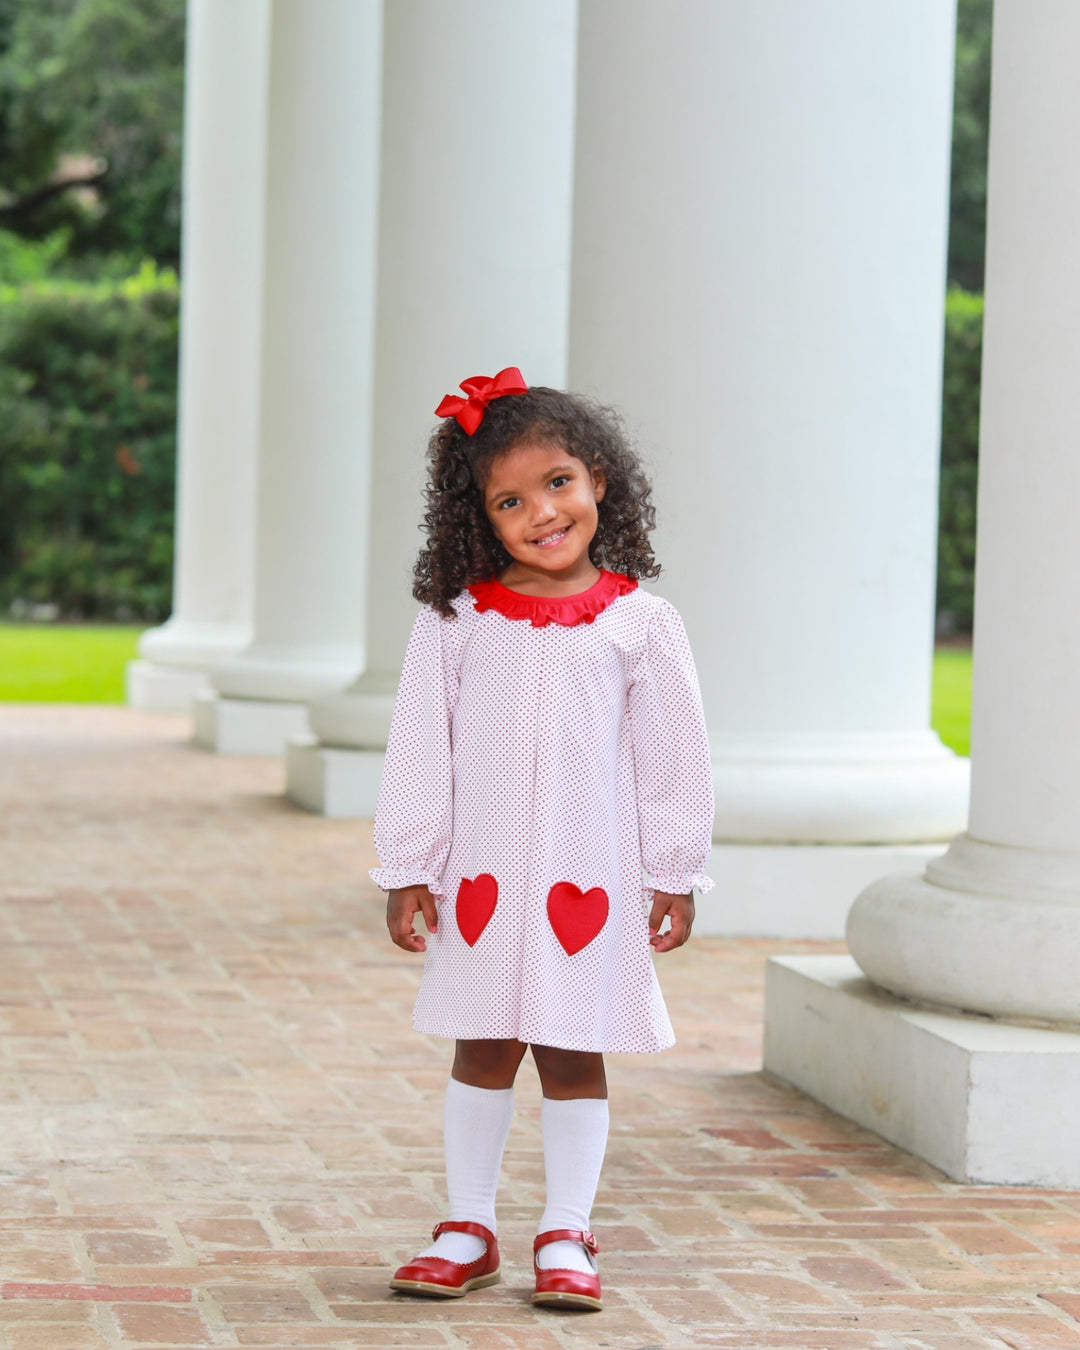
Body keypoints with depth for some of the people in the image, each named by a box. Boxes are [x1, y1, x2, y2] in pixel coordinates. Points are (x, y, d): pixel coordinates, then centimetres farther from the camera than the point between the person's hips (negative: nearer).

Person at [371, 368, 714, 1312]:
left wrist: (674, 874, 3)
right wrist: (409, 871, 2)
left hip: (591, 878, -1)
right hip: (482, 877, 1)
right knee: (482, 1050, 10)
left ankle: (566, 1237, 16)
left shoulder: (639, 624, -3)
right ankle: (468, 1231, 20)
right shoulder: (456, 623, -2)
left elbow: (671, 756, 2)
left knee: (574, 1054, 6)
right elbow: (420, 749, 2)